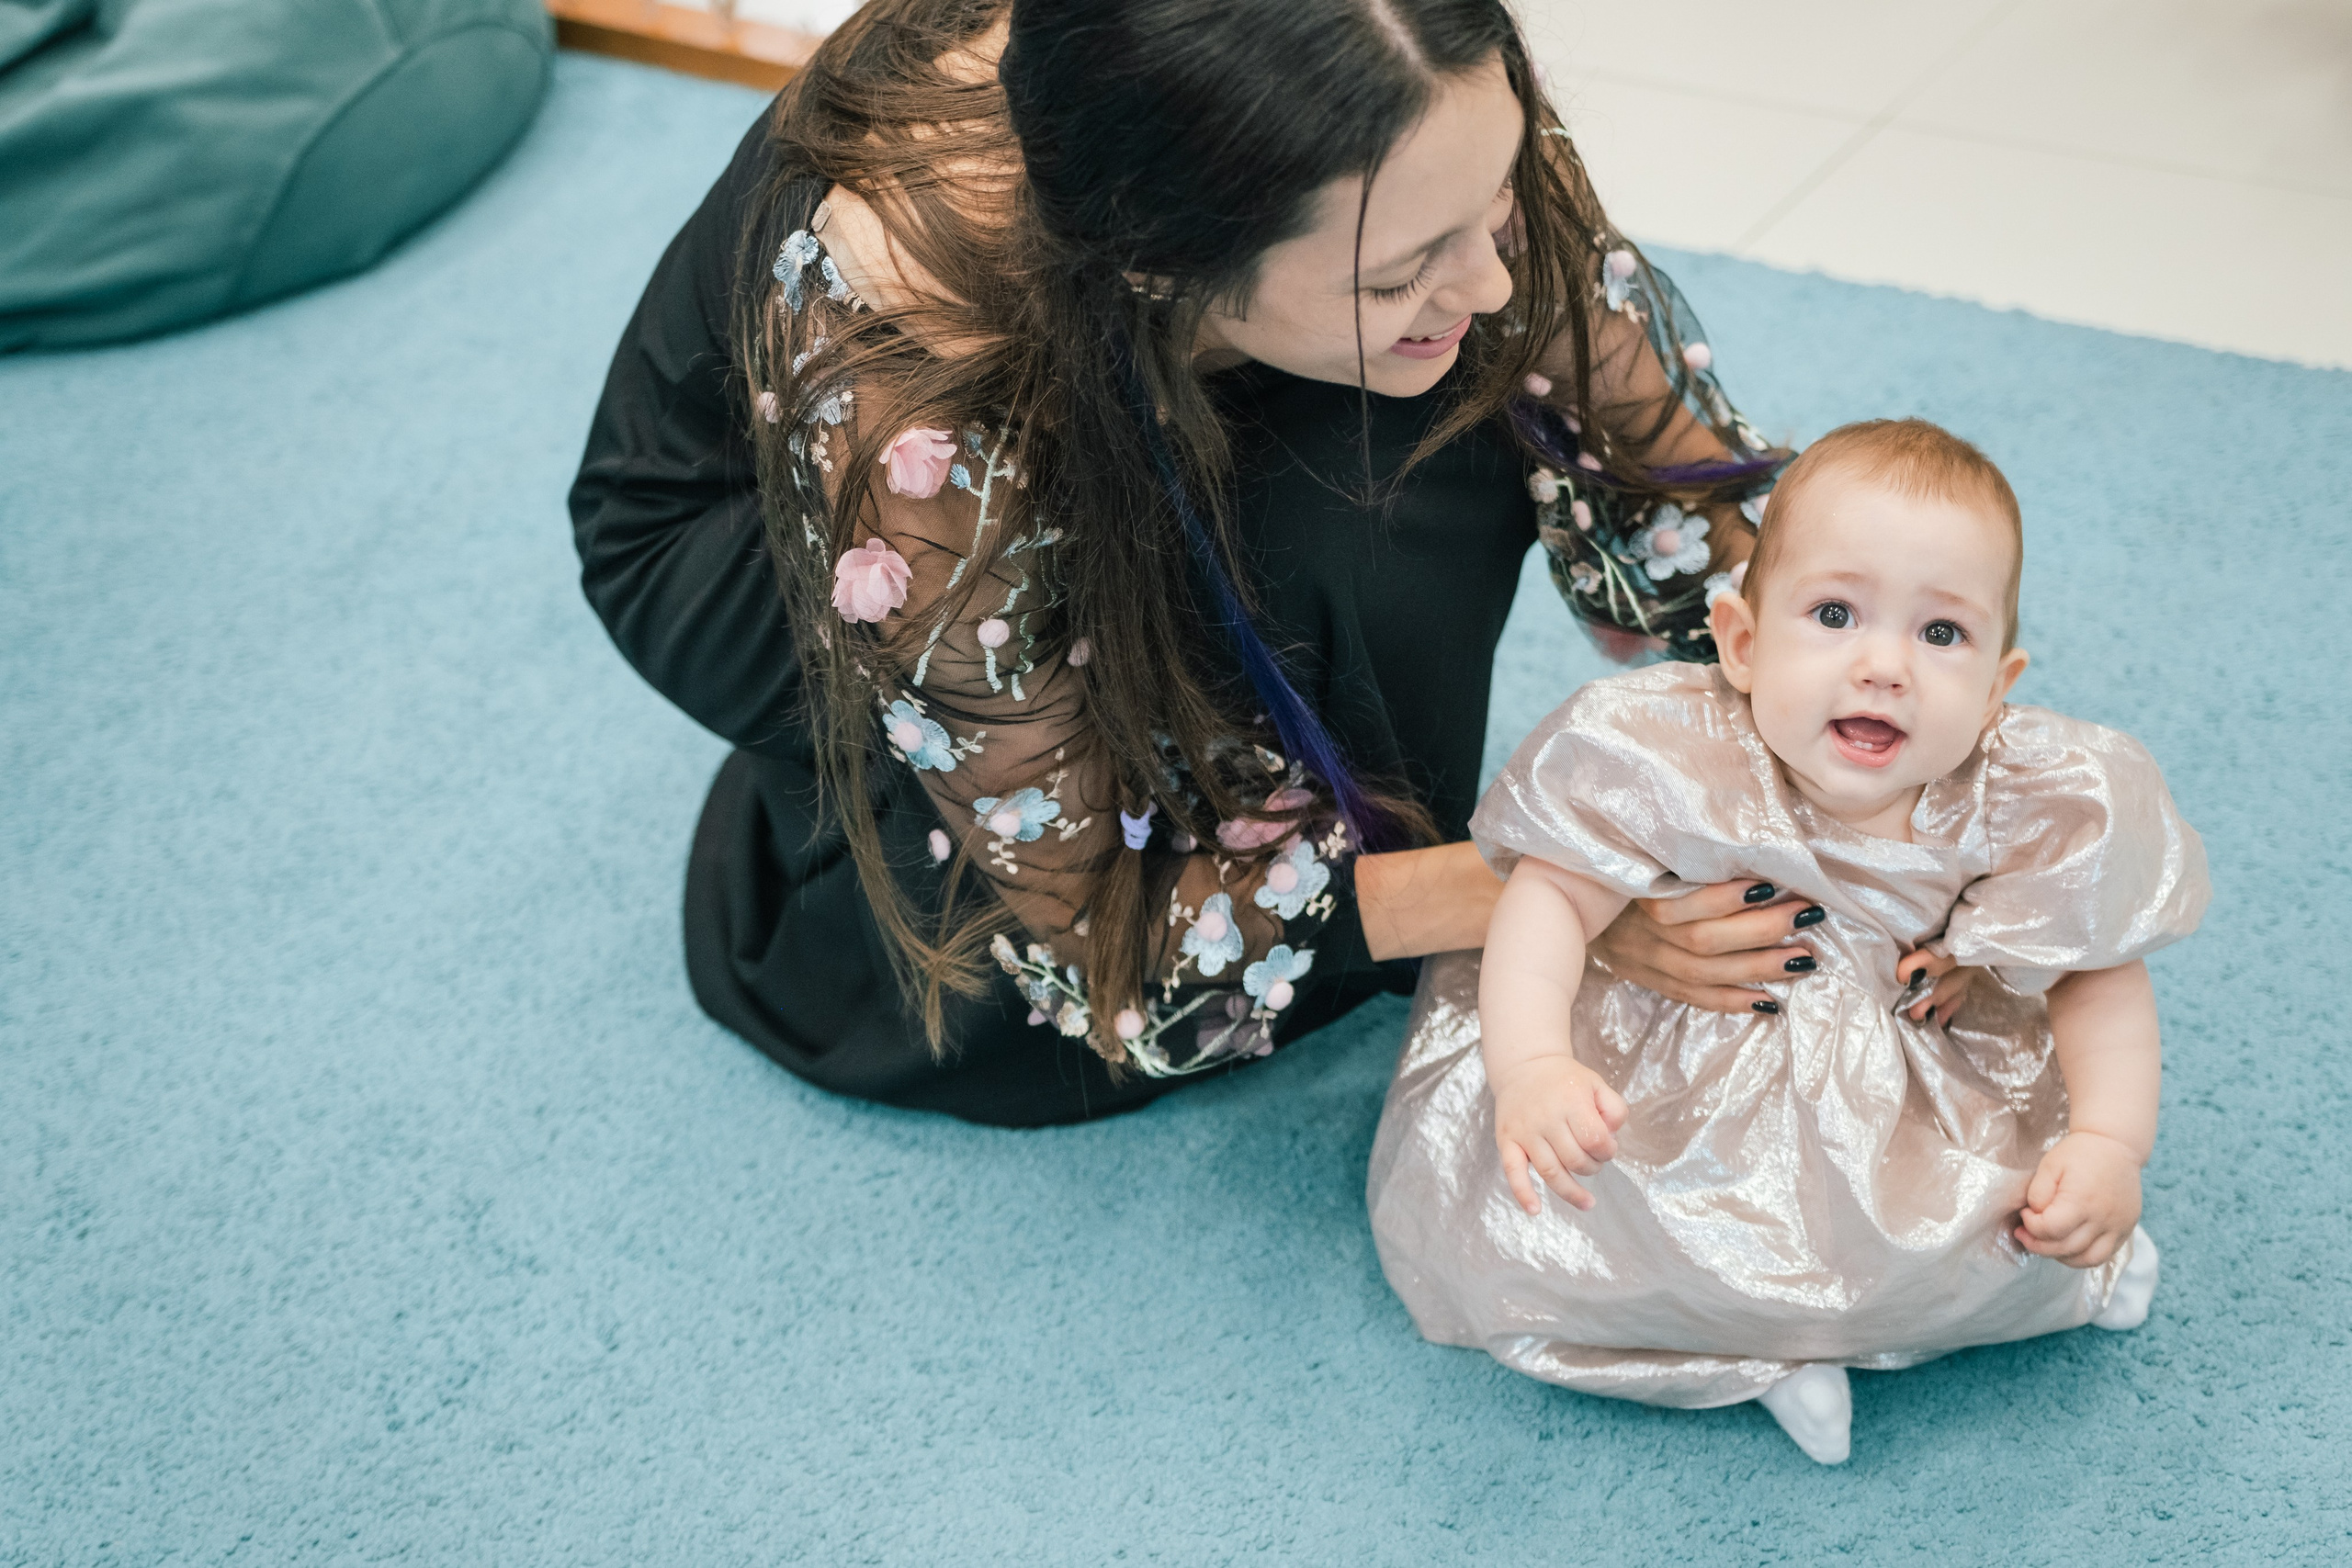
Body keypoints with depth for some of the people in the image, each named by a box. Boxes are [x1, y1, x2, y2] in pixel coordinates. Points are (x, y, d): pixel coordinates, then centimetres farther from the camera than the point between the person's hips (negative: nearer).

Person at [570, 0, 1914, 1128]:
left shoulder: (1432, 137, -33)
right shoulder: (899, 389, -42)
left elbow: (1653, 446, -16)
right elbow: (1088, 915, -29)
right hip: (751, 519, -4)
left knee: (1438, 433, -26)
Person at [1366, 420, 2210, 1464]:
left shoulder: (2026, 810, -20)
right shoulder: (1672, 762, -28)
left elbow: (2101, 976, -8)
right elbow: (1552, 895, -26)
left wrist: (2111, 1144, -21)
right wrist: (1529, 1066, -42)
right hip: (1671, 1078, -1)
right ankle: (1766, 1349, -11)